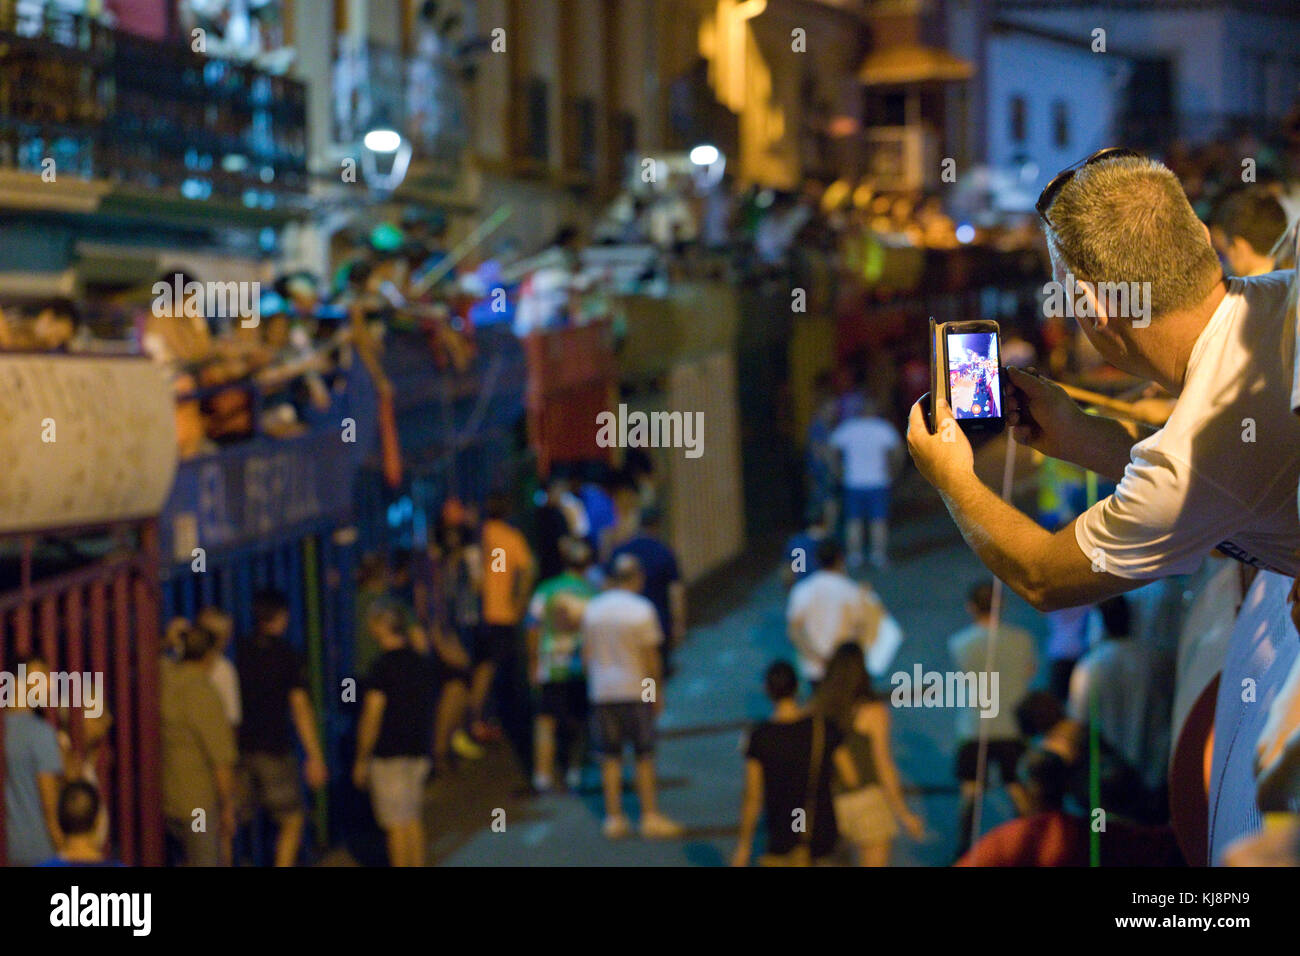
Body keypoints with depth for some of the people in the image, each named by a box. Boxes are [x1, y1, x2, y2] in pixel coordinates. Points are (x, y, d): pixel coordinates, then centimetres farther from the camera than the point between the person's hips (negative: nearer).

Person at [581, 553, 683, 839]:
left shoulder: (592, 609, 5)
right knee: (644, 756, 4)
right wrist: (658, 692, 0)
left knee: (610, 757, 8)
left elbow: (586, 654, 7)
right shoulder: (641, 610, -8)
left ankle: (614, 818, 8)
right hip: (636, 690, -4)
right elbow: (650, 657, -7)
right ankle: (650, 817, 4)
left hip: (601, 690, 4)